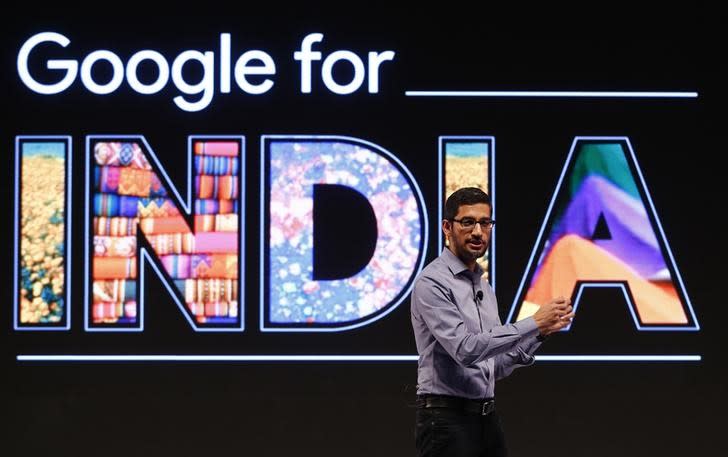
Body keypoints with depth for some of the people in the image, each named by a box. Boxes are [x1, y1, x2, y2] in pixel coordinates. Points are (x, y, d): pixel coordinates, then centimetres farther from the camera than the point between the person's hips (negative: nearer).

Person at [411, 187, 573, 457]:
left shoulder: (483, 287, 17)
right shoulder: (433, 283, -12)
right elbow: (465, 349, -24)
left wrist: (540, 333, 4)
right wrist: (534, 323, -22)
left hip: (487, 418, 9)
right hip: (446, 421, -9)